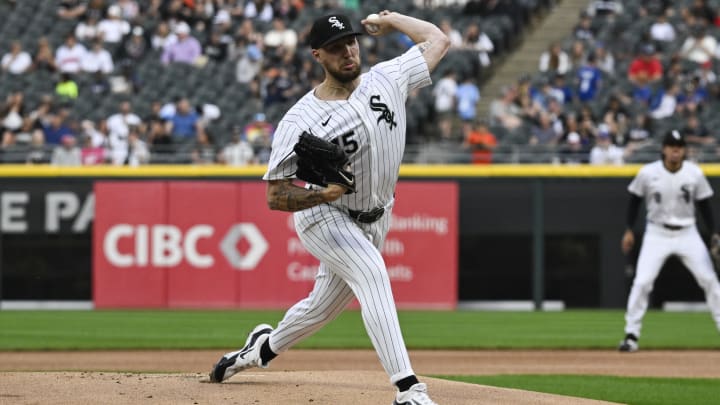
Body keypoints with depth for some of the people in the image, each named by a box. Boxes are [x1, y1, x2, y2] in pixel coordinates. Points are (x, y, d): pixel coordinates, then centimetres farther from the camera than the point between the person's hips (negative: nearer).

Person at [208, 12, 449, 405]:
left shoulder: (386, 80, -8)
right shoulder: (299, 122, -21)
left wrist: (390, 19, 5)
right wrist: (323, 194, -35)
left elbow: (437, 40, 3)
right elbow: (275, 197, -19)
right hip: (324, 218, -5)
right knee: (373, 274, -30)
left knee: (322, 306, 16)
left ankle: (265, 346, 48)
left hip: (375, 221, 6)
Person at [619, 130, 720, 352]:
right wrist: (629, 230, 2)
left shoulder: (695, 173, -5)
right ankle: (631, 335, -5)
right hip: (657, 234, -1)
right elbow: (635, 199, 5)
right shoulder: (648, 173, -9)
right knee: (642, 282, -11)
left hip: (687, 233, 1)